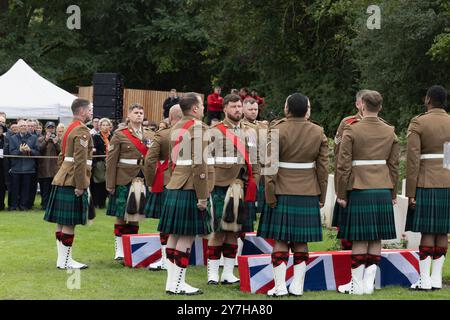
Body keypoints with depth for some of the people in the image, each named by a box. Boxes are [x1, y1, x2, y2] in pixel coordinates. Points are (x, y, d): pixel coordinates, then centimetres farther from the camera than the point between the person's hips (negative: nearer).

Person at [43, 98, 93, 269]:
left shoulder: (70, 129, 18)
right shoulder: (82, 131, -13)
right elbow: (80, 161, -21)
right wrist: (80, 185, -21)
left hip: (62, 180, 10)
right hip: (73, 182, -10)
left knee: (62, 221, 10)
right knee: (70, 222, -6)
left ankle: (62, 259, 14)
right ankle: (65, 261, -4)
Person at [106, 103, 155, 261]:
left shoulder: (150, 135, 10)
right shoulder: (119, 134, -1)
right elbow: (111, 161, -3)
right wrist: (110, 184, -7)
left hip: (142, 181, 3)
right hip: (123, 181, -3)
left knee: (135, 215, 7)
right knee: (121, 216, 2)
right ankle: (119, 250, 8)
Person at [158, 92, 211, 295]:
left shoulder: (176, 128, 15)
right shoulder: (198, 128, -12)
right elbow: (199, 164, -18)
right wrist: (202, 196, -17)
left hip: (174, 188, 9)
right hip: (189, 189, -9)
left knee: (174, 235, 10)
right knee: (187, 236, -5)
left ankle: (172, 281, 13)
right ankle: (178, 284, -4)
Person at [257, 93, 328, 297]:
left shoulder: (277, 131, -9)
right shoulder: (318, 132, 3)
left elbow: (271, 166, -11)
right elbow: (323, 167, 5)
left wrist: (270, 196, -5)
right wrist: (321, 196, 12)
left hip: (283, 194, -3)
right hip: (308, 194, 3)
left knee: (281, 240, 1)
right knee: (301, 242, 8)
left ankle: (279, 287, 0)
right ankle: (297, 286, 9)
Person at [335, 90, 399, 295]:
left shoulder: (351, 130, -7)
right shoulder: (390, 132, 5)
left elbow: (343, 165, -7)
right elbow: (394, 166, 9)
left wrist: (341, 194, 0)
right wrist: (393, 194, 17)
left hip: (359, 190, -4)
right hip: (383, 191, 4)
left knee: (360, 238, 0)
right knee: (376, 239, 7)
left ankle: (357, 285, 4)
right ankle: (369, 283, 9)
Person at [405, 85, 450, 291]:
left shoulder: (418, 123, -7)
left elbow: (413, 160, -11)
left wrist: (410, 192, -8)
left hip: (426, 185, -4)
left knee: (427, 231, -3)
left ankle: (425, 280, -3)